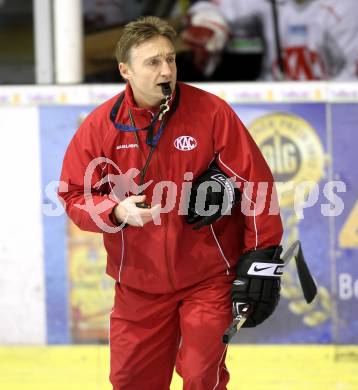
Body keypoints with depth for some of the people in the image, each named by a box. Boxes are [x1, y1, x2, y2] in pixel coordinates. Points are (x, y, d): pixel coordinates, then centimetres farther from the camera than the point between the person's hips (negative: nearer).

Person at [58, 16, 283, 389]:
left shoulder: (211, 113, -10)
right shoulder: (101, 125, -4)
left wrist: (261, 258, -8)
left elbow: (255, 181, -7)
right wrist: (117, 211, -18)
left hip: (208, 277, -2)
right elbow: (74, 194, 3)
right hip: (138, 284, 3)